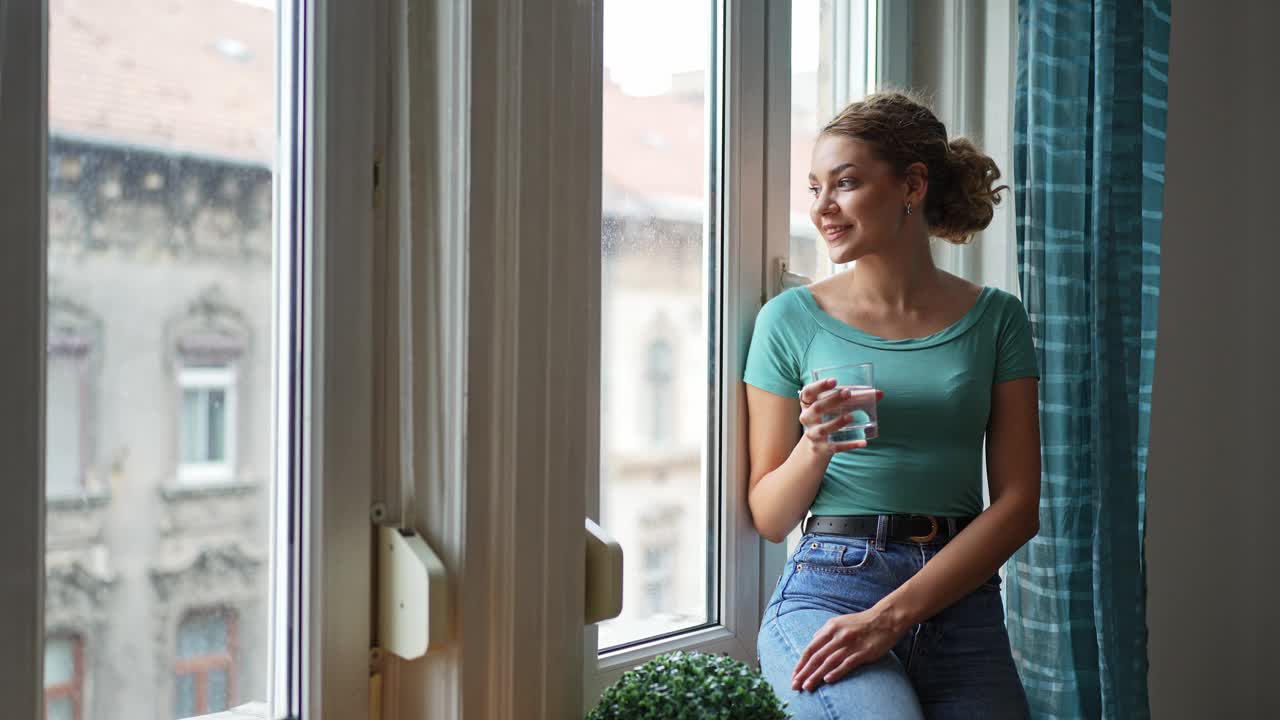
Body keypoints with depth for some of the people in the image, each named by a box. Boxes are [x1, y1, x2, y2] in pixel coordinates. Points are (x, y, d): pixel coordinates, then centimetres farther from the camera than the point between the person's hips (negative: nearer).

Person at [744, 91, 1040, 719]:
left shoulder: (994, 319, 7)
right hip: (827, 589, -1)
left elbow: (1018, 504, 1)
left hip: (960, 597, 1)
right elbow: (769, 518, 7)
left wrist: (891, 615, -10)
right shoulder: (791, 319, 5)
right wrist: (813, 449, -14)